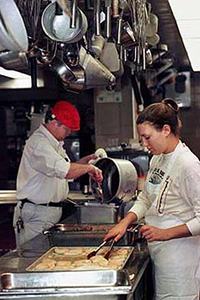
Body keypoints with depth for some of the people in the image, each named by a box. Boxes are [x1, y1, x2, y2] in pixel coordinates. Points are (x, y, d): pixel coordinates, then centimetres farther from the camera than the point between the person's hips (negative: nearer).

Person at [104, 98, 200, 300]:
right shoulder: (157, 159, 10)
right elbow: (145, 199, 19)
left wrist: (165, 233, -22)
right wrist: (124, 223, 4)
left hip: (178, 252, -8)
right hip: (158, 252, 8)